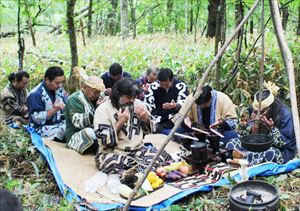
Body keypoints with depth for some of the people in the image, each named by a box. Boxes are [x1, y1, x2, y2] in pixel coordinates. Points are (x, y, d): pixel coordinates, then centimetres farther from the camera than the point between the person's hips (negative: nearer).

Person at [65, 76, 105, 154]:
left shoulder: (95, 99, 15)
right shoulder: (74, 99, -8)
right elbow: (78, 122, -23)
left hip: (96, 133, 7)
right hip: (76, 136, -7)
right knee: (89, 132, -38)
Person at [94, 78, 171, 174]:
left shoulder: (138, 104, 9)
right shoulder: (103, 109, -6)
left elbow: (148, 130, 17)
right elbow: (104, 140, -13)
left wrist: (146, 119, -3)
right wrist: (120, 122, -17)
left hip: (137, 151, 5)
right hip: (112, 154, -4)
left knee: (163, 155, -21)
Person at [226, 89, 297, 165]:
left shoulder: (285, 115, -17)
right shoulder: (257, 113, -4)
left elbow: (284, 143, -17)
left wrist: (271, 128, -29)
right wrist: (255, 125, -22)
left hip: (283, 151, -5)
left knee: (271, 152, -41)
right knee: (233, 142, -10)